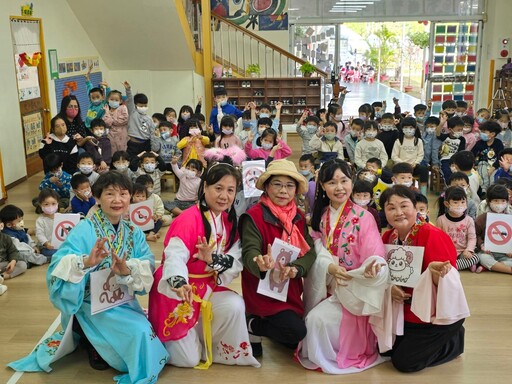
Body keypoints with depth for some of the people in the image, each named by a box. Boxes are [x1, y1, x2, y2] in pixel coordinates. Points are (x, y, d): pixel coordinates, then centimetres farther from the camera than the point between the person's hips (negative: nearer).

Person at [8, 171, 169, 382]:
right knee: (140, 333, -21)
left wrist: (128, 270, -34)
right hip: (93, 305, -6)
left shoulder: (134, 233, 1)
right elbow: (59, 266, -25)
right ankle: (90, 341, 7)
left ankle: (91, 336, 24)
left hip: (123, 302, 6)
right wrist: (85, 262, -45)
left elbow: (148, 265, -12)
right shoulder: (85, 230, -15)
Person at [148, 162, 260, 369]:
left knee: (235, 306, -25)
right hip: (176, 291, -6)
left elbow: (235, 263, -9)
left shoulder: (229, 222, 0)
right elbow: (175, 256, -36)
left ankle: (208, 343, 3)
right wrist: (179, 283, -57)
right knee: (189, 359, -3)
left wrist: (212, 259, -30)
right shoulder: (188, 219, -23)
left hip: (206, 288, 6)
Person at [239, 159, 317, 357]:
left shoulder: (298, 216, 3)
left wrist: (295, 268, -27)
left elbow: (310, 251, -6)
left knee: (294, 342, 9)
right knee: (296, 331, -20)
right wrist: (262, 265, -51)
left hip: (290, 289, 7)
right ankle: (252, 325, 4)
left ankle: (263, 323, 32)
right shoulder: (254, 216, -16)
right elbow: (250, 252, -28)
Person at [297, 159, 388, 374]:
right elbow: (317, 251, -2)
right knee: (312, 319, -9)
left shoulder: (363, 218, -14)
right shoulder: (320, 217, 3)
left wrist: (372, 267, -45)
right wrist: (329, 267, -25)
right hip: (326, 288, 5)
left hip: (354, 290, -5)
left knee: (318, 319, -22)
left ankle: (327, 358, 7)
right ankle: (317, 354, 22)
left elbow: (375, 257, -19)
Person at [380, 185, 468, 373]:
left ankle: (453, 341, 13)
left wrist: (436, 272, -47)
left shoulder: (432, 236, -24)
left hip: (436, 316, -7)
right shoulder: (388, 237, -4)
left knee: (405, 362, -8)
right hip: (406, 313, 7)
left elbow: (446, 281, -25)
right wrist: (389, 287, -18)